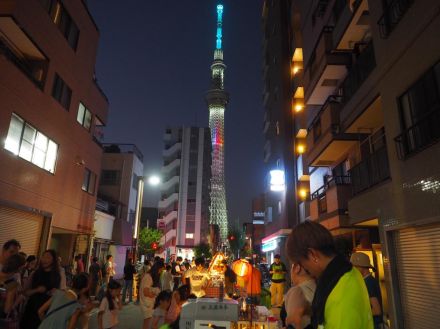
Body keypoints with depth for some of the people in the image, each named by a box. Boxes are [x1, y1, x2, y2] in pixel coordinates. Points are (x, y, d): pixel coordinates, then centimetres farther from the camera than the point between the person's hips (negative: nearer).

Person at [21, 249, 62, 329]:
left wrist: (53, 293, -16)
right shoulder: (35, 273, 1)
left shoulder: (56, 277, -3)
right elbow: (26, 292, 2)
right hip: (31, 307, 2)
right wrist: (37, 290, -15)